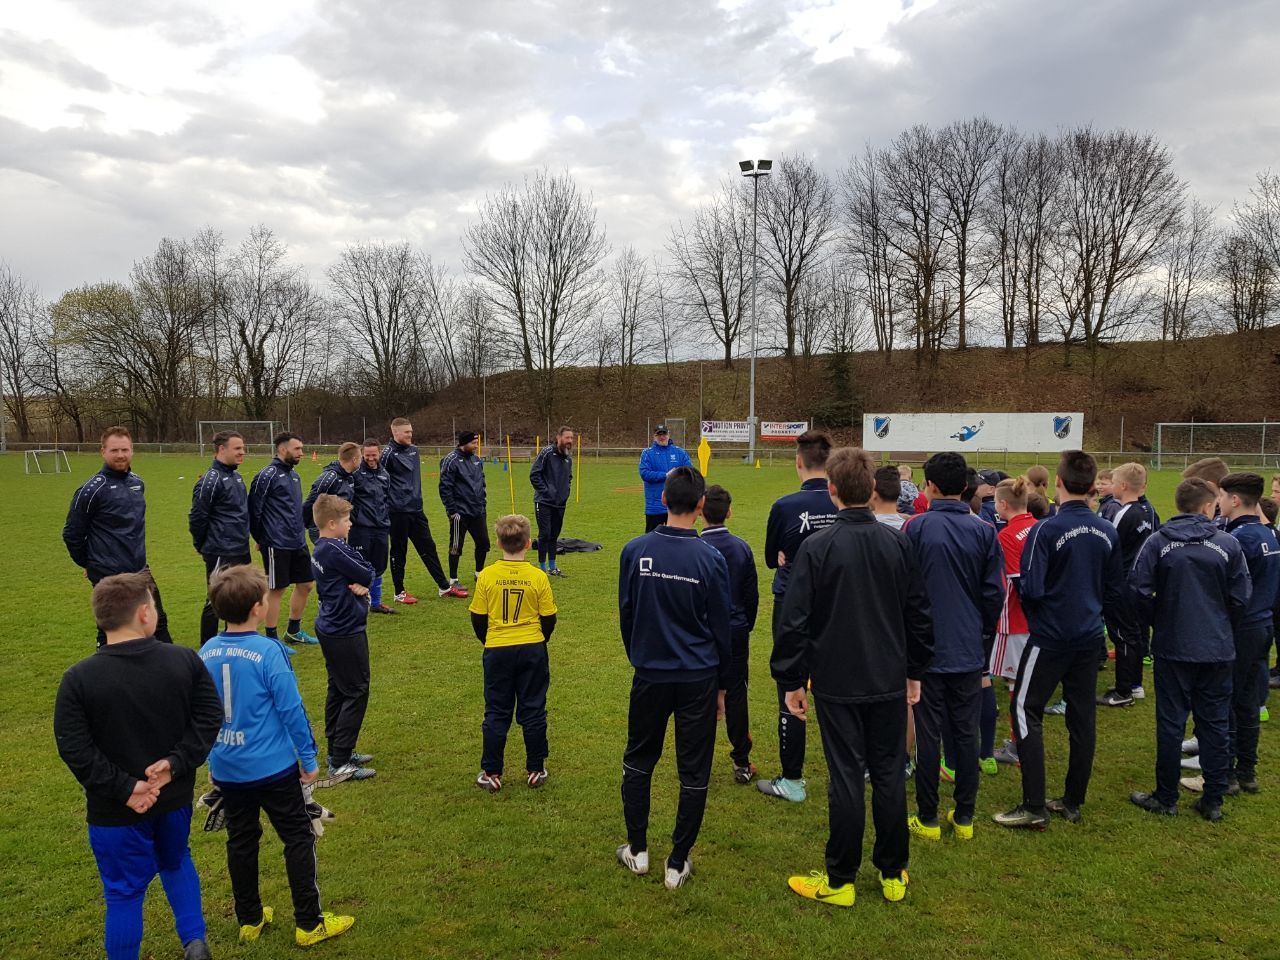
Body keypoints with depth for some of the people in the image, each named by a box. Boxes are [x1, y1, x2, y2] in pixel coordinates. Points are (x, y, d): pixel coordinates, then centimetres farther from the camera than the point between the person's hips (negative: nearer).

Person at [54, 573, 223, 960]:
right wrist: (176, 764, -11)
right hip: (175, 796, 3)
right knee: (176, 862, 28)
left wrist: (123, 787, -14)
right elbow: (209, 717, -11)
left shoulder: (79, 679, -17)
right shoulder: (185, 660, -11)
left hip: (115, 811, -3)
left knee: (124, 892, 13)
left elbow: (74, 749, -18)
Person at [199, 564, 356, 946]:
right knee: (299, 839, 8)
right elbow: (291, 709, -17)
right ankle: (309, 923, 14)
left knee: (241, 841, 19)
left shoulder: (206, 653, -2)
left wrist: (211, 760, 21)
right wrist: (309, 758, -5)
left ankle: (249, 920, 33)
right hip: (273, 767, -6)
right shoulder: (268, 651, -20)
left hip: (226, 769, 6)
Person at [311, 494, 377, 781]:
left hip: (331, 629, 10)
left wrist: (361, 584, -14)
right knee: (356, 693, -3)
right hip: (346, 632, -10)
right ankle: (340, 763, 1)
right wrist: (363, 581, -1)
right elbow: (367, 575, -19)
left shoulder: (322, 549, 9)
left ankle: (337, 752, 28)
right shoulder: (334, 550, -22)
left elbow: (366, 576, 6)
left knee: (338, 690, 17)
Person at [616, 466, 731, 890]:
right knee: (694, 773, 11)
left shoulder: (634, 551, -7)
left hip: (649, 676, 2)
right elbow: (721, 628, -3)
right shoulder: (711, 558, -12)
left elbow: (625, 614, 4)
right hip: (698, 679, -1)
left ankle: (637, 851, 29)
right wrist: (721, 682, 11)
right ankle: (678, 864, 19)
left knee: (638, 762, 20)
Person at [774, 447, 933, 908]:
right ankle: (893, 874, 26)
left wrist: (791, 680, -1)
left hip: (838, 684, -3)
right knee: (890, 775, 13)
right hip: (890, 681, 3)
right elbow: (919, 614, 7)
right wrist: (915, 672, 18)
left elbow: (794, 620, -12)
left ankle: (840, 881, 16)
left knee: (846, 778, 4)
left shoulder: (816, 547, -13)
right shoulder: (898, 543, -1)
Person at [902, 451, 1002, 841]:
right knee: (966, 733, 11)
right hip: (969, 651, 3)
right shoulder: (984, 530, -2)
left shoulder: (916, 527, -10)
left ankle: (927, 819, 14)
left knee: (928, 734, 5)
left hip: (927, 648, -3)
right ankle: (964, 818, 20)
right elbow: (995, 593, 2)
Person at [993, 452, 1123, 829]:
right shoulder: (1108, 533, 1)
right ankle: (1073, 802, 22)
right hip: (1089, 638, 6)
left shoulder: (1047, 530, -18)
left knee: (1027, 713, 2)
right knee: (1083, 717, 12)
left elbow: (1030, 589, -19)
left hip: (1049, 637, -6)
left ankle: (1035, 807, 1)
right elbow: (1115, 591, 10)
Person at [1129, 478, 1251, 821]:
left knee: (1171, 722, 6)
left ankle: (1166, 798, 15)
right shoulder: (1228, 544, -4)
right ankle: (1213, 801, 18)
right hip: (1218, 650, 1)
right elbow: (1240, 599, -1)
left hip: (1172, 648, -1)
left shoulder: (1158, 541, -7)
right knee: (1215, 725, 11)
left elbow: (1140, 592, -10)